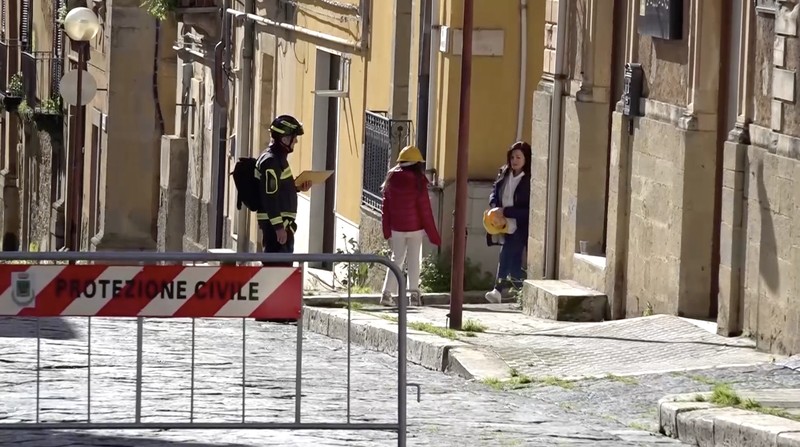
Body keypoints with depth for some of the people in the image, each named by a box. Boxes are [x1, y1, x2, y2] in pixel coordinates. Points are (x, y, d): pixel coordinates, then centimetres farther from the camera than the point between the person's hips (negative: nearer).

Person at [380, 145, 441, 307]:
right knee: (413, 260, 6)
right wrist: (433, 234, -2)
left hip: (396, 227, 3)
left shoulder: (392, 179, 1)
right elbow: (425, 209, -8)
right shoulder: (418, 181, -11)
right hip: (415, 227, -3)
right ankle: (414, 293, 5)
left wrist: (386, 230, 8)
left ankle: (387, 293, 1)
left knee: (397, 259, 10)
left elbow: (386, 206, 3)